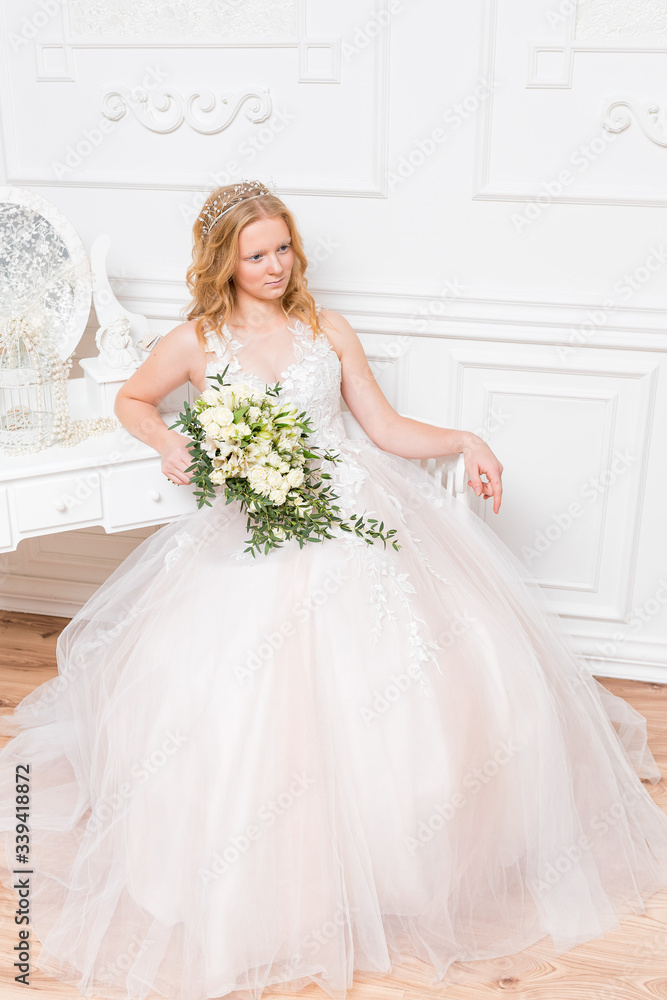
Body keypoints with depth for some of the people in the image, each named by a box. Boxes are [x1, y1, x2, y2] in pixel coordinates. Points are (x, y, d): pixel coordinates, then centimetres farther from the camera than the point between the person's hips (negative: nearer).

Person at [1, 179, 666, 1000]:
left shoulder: (327, 331, 10)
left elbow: (386, 428, 11)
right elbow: (130, 400, 20)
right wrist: (167, 442, -1)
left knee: (461, 656, -8)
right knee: (260, 705, -17)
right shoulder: (196, 343, 5)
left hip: (356, 514, 3)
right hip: (252, 536, -2)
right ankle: (283, 883, 9)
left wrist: (462, 441, -5)